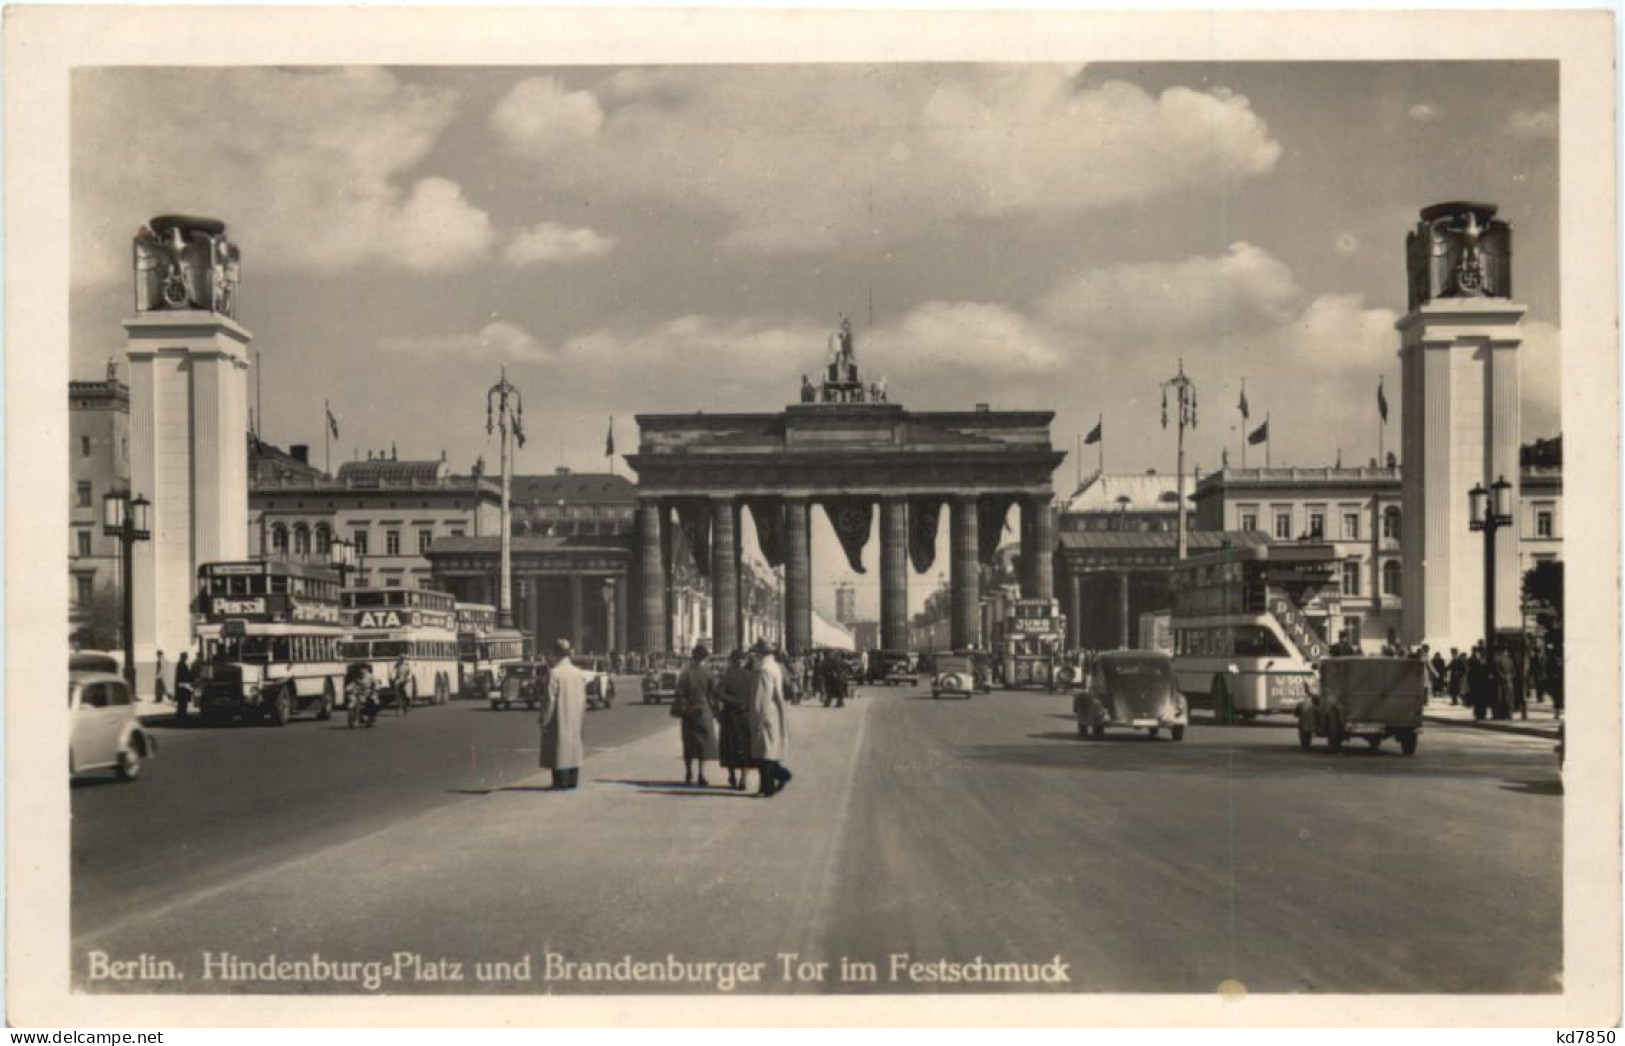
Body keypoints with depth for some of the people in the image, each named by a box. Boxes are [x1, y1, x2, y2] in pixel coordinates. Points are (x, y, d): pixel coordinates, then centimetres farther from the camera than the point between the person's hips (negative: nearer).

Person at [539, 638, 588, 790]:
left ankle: (561, 782, 0)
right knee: (573, 745, 12)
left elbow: (549, 698, -16)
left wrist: (544, 719, -8)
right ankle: (573, 782, 15)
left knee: (560, 745, 0)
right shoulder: (578, 673, 5)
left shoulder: (554, 673, -15)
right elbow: (583, 699, 9)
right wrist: (581, 716, 18)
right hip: (574, 720, 6)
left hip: (558, 719, -6)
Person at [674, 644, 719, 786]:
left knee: (689, 744, 12)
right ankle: (701, 776, -3)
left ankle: (688, 775, 17)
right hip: (704, 712, -2)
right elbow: (715, 692, -4)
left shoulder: (685, 674, -5)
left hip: (688, 712, 2)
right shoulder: (707, 673, -8)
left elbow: (680, 693, -5)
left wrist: (680, 709, 6)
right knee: (704, 742, 3)